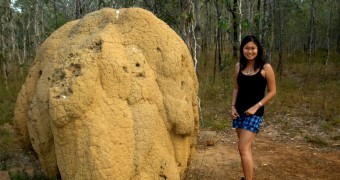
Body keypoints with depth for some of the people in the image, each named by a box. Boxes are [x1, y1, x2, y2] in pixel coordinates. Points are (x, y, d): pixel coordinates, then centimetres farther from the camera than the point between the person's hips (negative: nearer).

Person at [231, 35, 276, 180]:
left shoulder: (265, 68, -9)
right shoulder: (238, 66, 3)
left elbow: (272, 91, -6)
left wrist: (256, 107, -14)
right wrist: (233, 106, 0)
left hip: (255, 112, -5)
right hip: (239, 111, 5)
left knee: (243, 148, -13)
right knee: (245, 147, 14)